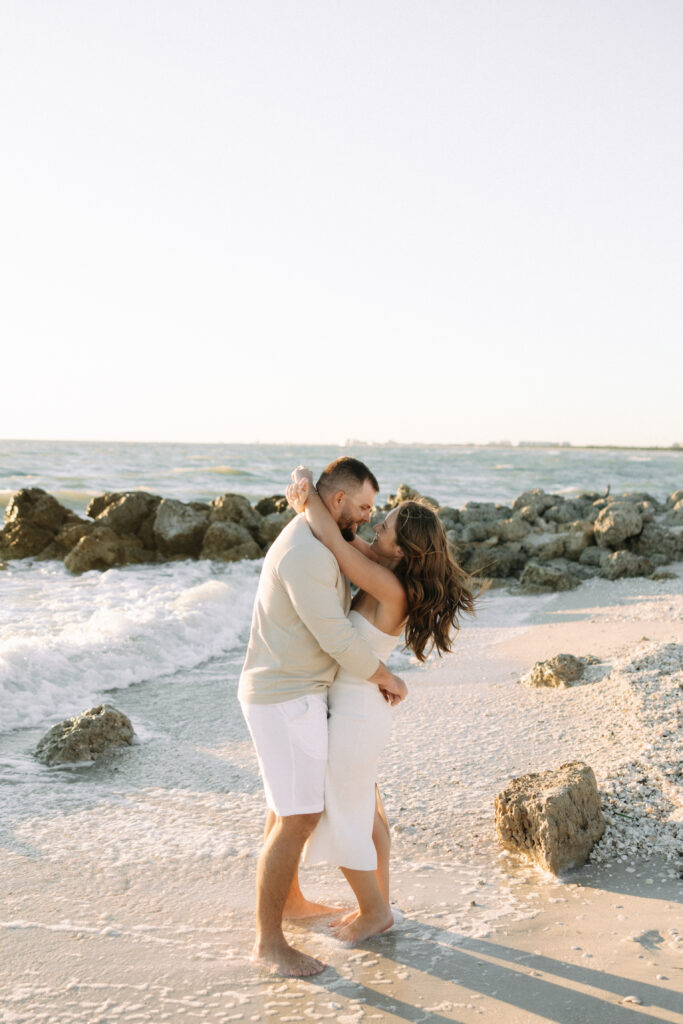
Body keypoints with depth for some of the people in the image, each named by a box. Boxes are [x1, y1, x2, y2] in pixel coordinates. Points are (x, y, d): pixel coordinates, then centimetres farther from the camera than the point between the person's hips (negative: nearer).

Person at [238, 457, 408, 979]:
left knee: (291, 803, 23)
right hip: (286, 701, -11)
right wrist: (388, 679, -9)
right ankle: (269, 941, 5)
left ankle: (289, 898, 41)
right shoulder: (305, 554, -25)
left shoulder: (312, 543, 10)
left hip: (293, 694, 11)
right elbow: (337, 639, -23)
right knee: (298, 819, -6)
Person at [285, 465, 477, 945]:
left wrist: (307, 488, -16)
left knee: (342, 825, 11)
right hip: (361, 706, 9)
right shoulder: (397, 574, -3)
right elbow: (349, 542, 8)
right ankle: (379, 902, 40)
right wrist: (309, 506, -10)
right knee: (366, 810, 24)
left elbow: (332, 540, -32)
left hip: (353, 716, -9)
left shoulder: (392, 590, -28)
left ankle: (374, 912, 30)